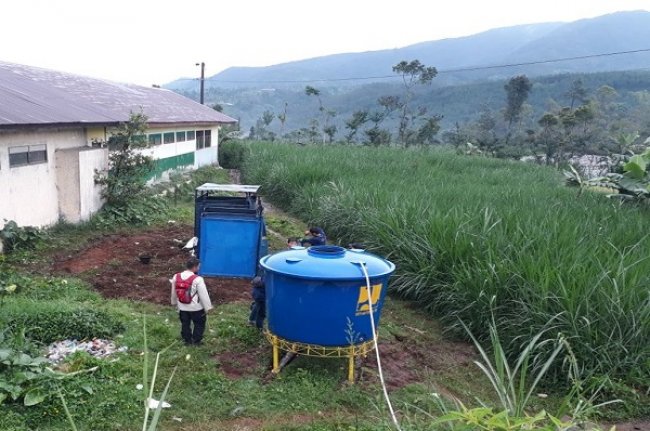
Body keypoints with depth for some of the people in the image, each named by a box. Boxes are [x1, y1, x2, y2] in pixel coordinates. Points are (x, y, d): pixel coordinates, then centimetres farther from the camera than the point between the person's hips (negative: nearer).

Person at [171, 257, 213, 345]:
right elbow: (204, 295, -18)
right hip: (196, 308, -5)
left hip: (182, 307, 5)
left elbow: (173, 292, 8)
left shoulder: (176, 277, -7)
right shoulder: (197, 279, -25)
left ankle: (187, 340, 35)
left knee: (185, 324, 22)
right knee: (199, 324, 17)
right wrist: (208, 307, -7)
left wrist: (174, 302, 24)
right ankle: (196, 341, 25)